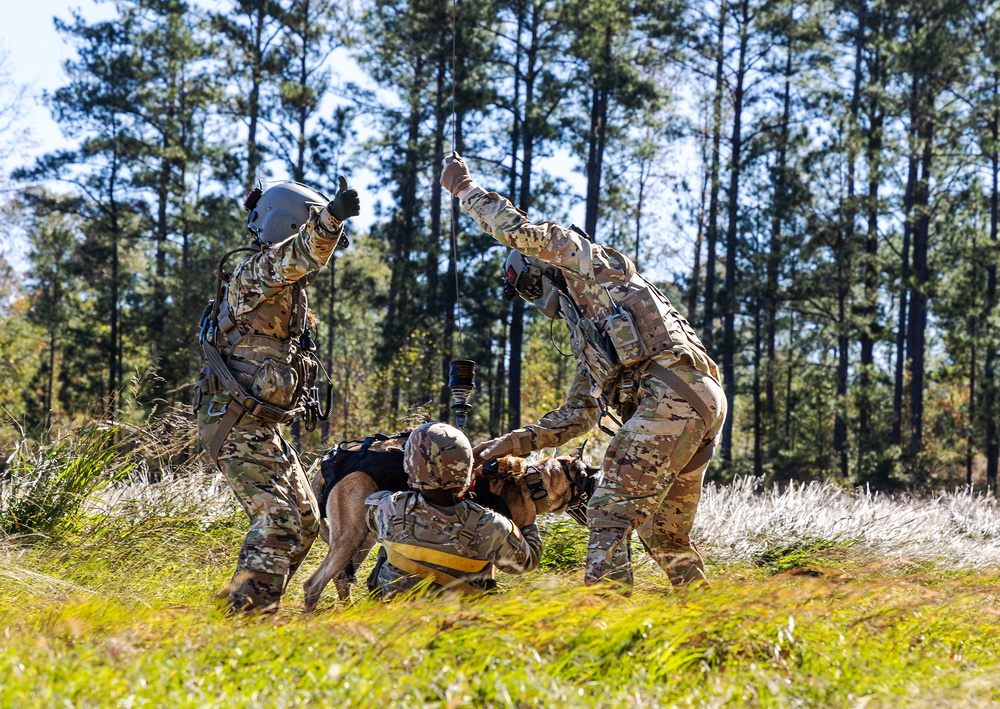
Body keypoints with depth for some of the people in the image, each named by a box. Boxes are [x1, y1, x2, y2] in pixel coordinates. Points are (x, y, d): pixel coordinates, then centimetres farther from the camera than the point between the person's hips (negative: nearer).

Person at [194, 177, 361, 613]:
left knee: (304, 521, 14)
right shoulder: (255, 270, -11)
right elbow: (297, 257, -34)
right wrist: (330, 217, -51)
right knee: (277, 521, -18)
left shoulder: (288, 287, 19)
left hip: (261, 424, 10)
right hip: (234, 424, -10)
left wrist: (305, 393, 15)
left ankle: (253, 606, 21)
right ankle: (246, 615, -18)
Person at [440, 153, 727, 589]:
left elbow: (520, 232, -1)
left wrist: (464, 186, 12)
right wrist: (516, 443, 22)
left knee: (611, 514, -15)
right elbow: (579, 414, 29)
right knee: (666, 538, 16)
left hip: (672, 394, -10)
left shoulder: (590, 265, 11)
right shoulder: (586, 339, 34)